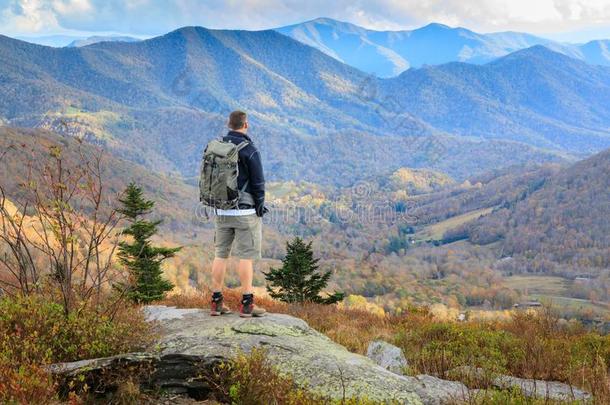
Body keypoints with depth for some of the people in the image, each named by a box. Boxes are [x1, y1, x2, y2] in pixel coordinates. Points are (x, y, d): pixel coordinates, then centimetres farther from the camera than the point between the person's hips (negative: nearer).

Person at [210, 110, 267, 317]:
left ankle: (217, 302, 11)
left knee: (220, 254, 10)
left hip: (221, 212, 5)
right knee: (246, 256, -1)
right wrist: (260, 206, 1)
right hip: (245, 211, -5)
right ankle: (247, 304, -1)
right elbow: (258, 182, -11)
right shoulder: (249, 149, -11)